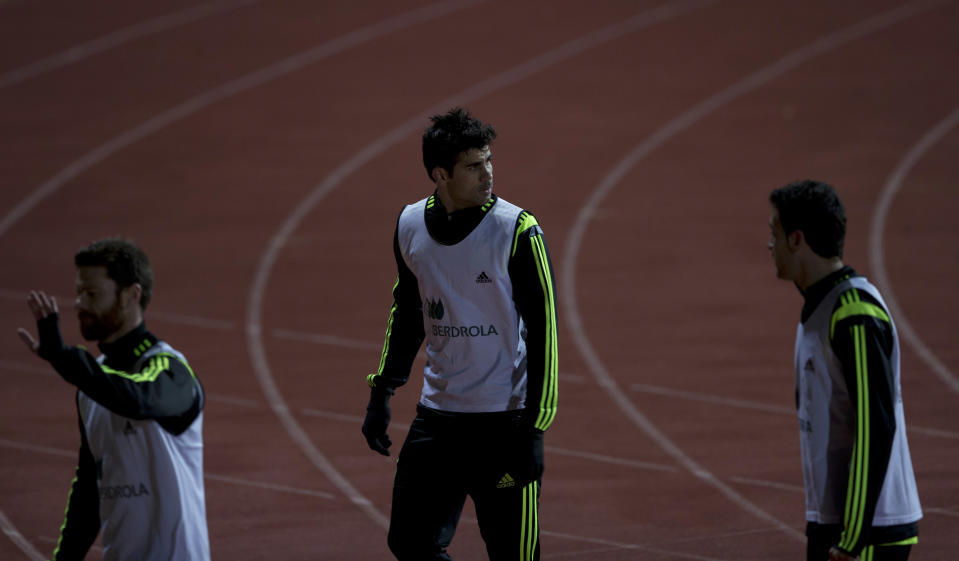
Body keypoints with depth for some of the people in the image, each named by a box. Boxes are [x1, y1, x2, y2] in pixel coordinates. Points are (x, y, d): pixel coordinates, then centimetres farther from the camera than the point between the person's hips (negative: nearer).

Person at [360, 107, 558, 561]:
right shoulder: (411, 225, 3)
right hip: (435, 417, 5)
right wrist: (382, 391, 16)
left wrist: (534, 428, -15)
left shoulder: (517, 230, -12)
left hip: (504, 421, -5)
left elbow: (543, 331, -11)